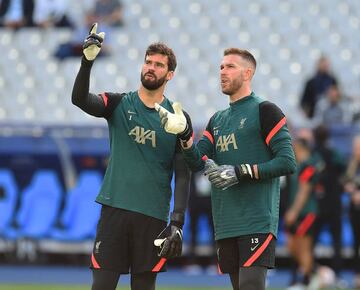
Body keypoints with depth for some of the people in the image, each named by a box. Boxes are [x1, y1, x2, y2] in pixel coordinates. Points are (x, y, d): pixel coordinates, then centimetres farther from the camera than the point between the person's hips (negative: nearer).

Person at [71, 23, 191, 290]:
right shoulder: (119, 105, 6)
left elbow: (183, 175, 2)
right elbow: (80, 99, -13)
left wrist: (177, 223, -8)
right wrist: (88, 61, -30)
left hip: (153, 216, 0)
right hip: (114, 208, 0)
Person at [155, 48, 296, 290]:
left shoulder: (265, 111, -1)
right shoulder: (217, 120, 20)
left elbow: (287, 162, -9)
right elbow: (197, 163, 9)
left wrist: (240, 172, -15)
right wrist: (184, 134, -8)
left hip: (256, 223, -7)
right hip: (226, 225, 7)